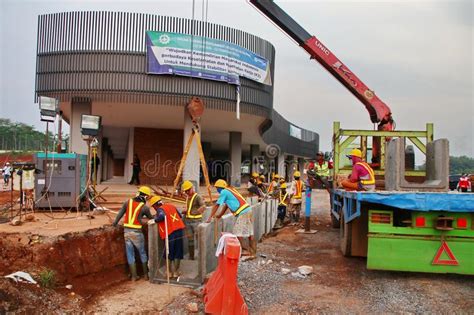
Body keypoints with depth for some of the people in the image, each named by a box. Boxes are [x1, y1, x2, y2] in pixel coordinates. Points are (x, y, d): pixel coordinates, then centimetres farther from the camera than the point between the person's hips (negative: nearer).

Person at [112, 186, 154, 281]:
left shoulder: (128, 202, 3)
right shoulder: (144, 207, -4)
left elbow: (120, 213, 6)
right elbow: (150, 218, 12)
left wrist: (115, 223, 19)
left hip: (126, 231, 3)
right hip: (136, 232, -3)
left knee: (130, 254, 10)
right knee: (142, 253, 14)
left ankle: (134, 276, 15)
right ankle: (146, 274, 22)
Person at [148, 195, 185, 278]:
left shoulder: (160, 209, -5)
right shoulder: (171, 206, 15)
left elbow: (162, 216, -27)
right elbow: (180, 216, 20)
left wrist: (154, 221, -14)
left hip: (170, 233, -6)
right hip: (180, 230, 6)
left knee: (169, 254, 9)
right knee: (178, 253, 14)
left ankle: (172, 272, 14)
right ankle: (176, 272, 21)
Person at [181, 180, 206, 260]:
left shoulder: (197, 196, -9)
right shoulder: (187, 197, 16)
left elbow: (203, 206, -22)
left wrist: (196, 212, -20)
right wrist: (185, 211, 11)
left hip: (196, 220, -8)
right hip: (188, 220, 8)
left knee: (198, 238, -9)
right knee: (190, 239, 11)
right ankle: (191, 257, 19)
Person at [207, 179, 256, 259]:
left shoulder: (224, 192, -4)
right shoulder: (230, 190, 22)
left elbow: (216, 205, -4)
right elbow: (226, 205, 29)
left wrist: (210, 217, -2)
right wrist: (220, 215, 31)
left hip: (242, 213, -10)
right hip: (248, 210, 10)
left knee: (237, 233, -8)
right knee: (250, 234, 11)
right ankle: (253, 253, 16)